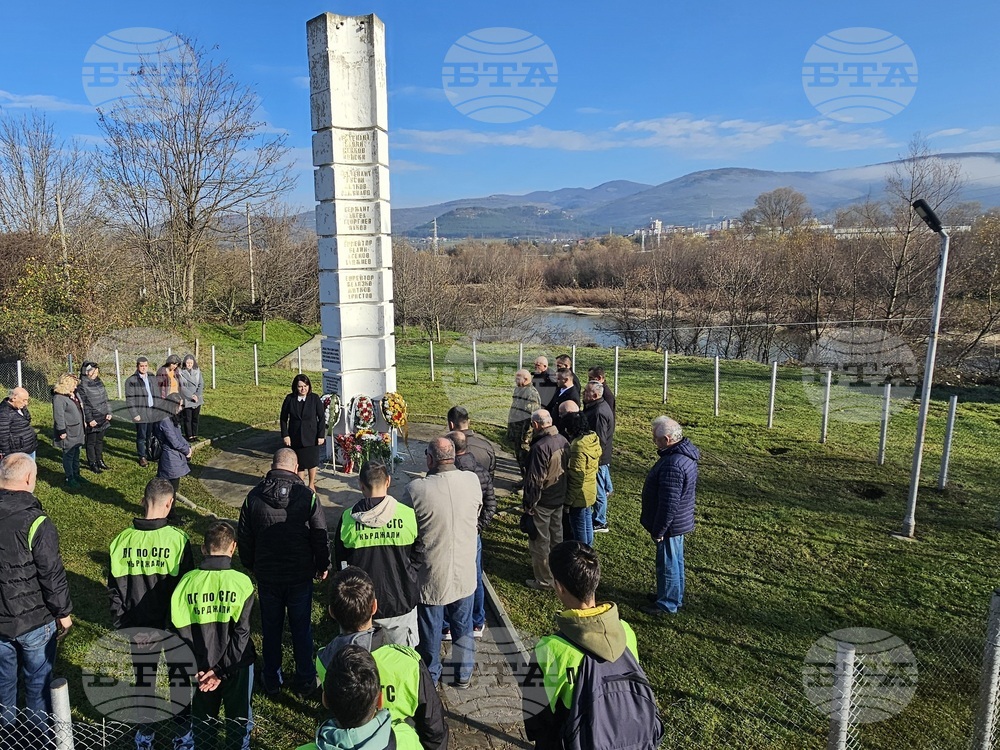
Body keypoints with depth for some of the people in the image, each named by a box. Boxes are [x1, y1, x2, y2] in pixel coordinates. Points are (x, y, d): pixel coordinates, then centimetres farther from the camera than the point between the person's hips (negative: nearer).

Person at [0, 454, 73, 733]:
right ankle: (41, 735, 32)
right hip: (35, 621, -5)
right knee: (38, 681, 15)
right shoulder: (37, 523, -25)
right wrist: (63, 612, -5)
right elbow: (53, 575, -20)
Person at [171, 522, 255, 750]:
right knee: (239, 720, 19)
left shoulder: (187, 581, -12)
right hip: (237, 665, -2)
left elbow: (179, 630, -9)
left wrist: (195, 668, -3)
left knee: (202, 721, 24)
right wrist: (221, 670, -12)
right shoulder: (241, 582, -18)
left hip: (200, 668, 2)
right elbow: (242, 633, -19)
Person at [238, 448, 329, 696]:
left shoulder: (254, 496, -7)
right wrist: (323, 566, 6)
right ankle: (305, 680, 24)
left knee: (270, 628, 17)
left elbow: (244, 538, 2)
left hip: (266, 575, 2)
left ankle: (272, 680, 30)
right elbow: (320, 536, -9)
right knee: (301, 629, 13)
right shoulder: (307, 496, -14)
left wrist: (250, 566, 18)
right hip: (301, 575, -1)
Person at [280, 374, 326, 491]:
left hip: (311, 437, -1)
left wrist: (321, 435, -8)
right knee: (298, 462, 9)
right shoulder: (289, 399, -6)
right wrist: (285, 435, -5)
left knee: (312, 461, 10)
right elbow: (284, 418, 0)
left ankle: (311, 485, 28)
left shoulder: (315, 398, -9)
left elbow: (322, 418, -5)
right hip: (295, 437, 1)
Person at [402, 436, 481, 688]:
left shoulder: (416, 489, -24)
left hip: (431, 576, -3)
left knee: (430, 632, 20)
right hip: (465, 574, 3)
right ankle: (464, 675, 42)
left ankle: (431, 678, 40)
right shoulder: (473, 481, -14)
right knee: (463, 627, 24)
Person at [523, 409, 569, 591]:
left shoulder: (540, 447, -27)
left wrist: (529, 504, -13)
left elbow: (536, 479, -23)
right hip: (560, 498, 8)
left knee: (540, 541, 6)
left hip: (543, 501, -8)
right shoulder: (563, 441, -2)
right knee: (556, 535, 23)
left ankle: (544, 581, 16)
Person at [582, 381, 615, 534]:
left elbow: (600, 440, -28)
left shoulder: (599, 412, -27)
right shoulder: (596, 407, 7)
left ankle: (600, 523, 14)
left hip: (597, 458, -10)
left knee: (598, 492, 3)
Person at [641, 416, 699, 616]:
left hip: (670, 524, -10)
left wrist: (658, 531, -19)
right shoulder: (684, 453, 1)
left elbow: (669, 504, -29)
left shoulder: (673, 465, -33)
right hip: (679, 522, 10)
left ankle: (667, 603, 24)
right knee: (675, 561, 23)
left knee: (667, 563, 7)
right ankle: (675, 596, 40)